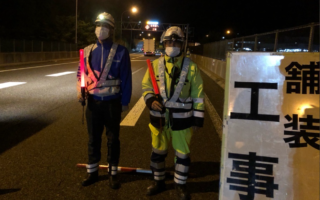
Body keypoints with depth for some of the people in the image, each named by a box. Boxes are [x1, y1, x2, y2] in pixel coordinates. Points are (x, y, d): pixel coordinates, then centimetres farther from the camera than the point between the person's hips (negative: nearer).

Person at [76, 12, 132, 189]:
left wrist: (125, 102, -5)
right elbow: (81, 73, 10)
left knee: (113, 139, 10)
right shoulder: (87, 51, 4)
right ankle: (92, 173, 29)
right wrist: (80, 90, -8)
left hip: (112, 103, -3)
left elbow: (126, 79, -4)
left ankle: (113, 173, 25)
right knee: (93, 139, 13)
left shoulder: (121, 51, -6)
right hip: (93, 102, 3)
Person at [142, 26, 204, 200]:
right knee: (158, 152, 15)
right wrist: (151, 100, -13)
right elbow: (146, 86, 8)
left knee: (182, 154, 10)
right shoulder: (155, 65, 2)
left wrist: (197, 119, -3)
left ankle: (180, 185, 31)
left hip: (182, 119, -2)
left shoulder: (191, 67, -3)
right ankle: (158, 182, 36)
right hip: (159, 118, 2)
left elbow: (198, 95, -1)